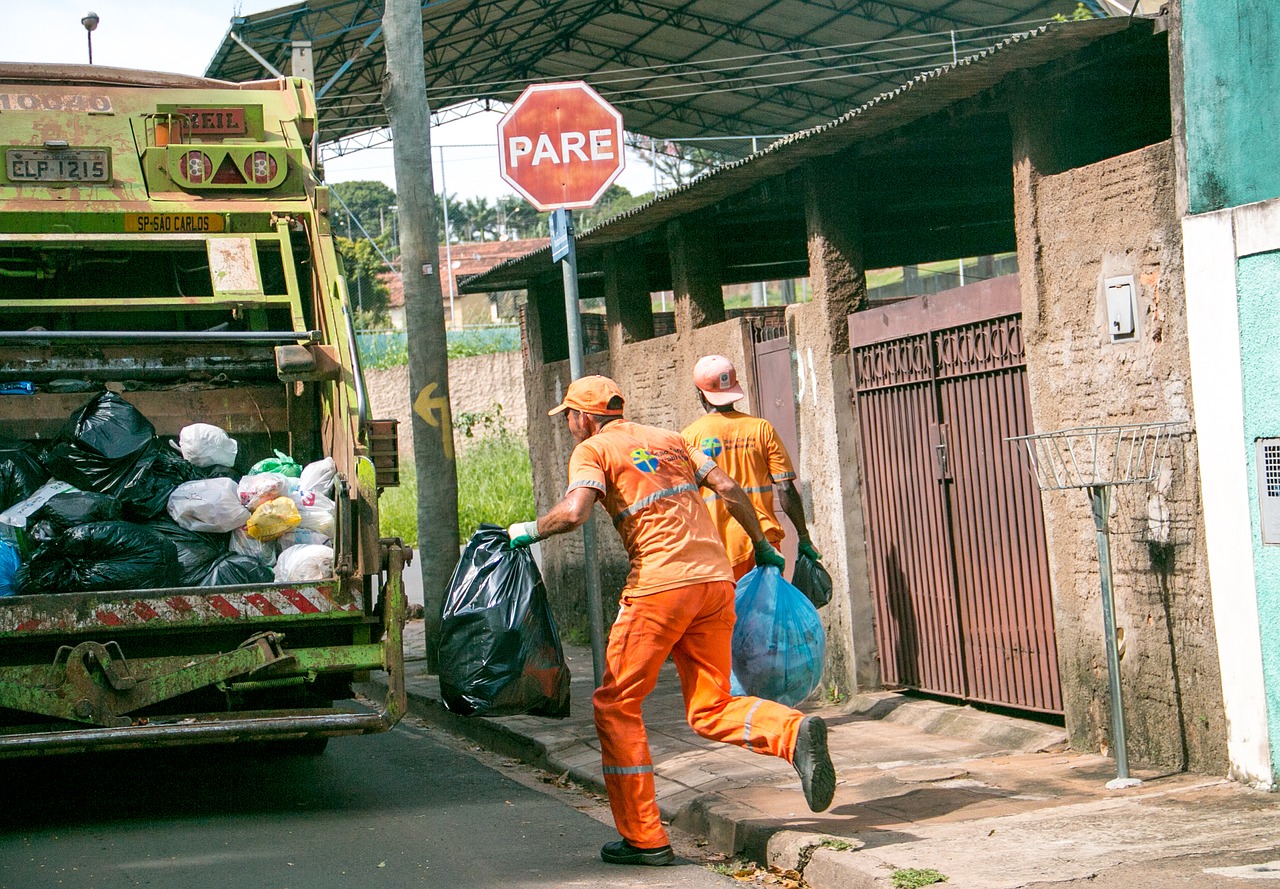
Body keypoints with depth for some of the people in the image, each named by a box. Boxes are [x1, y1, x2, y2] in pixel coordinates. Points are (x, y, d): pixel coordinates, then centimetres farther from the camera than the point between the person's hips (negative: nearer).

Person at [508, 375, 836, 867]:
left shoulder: (592, 449, 4)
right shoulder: (668, 439, 22)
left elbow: (574, 512, -14)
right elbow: (729, 488, 16)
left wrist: (530, 530, 3)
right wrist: (762, 547, 25)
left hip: (660, 586, -6)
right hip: (716, 581, 6)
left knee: (616, 705, 7)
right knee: (711, 709, 12)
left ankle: (644, 837, 5)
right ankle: (795, 733, -17)